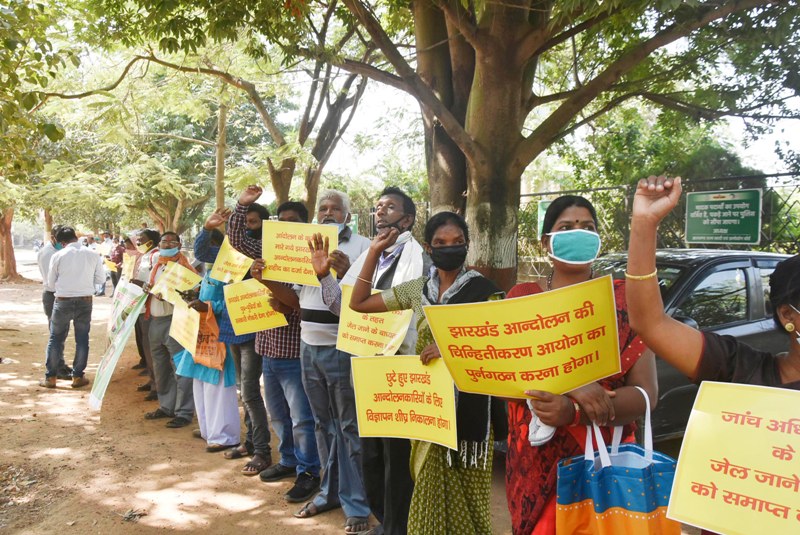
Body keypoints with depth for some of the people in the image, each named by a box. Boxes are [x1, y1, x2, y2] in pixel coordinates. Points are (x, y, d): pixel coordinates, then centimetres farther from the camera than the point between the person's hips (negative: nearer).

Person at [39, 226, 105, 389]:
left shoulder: (58, 256, -7)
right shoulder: (92, 255, -4)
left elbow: (51, 283, 2)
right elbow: (100, 277, 6)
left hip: (63, 301, -1)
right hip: (85, 301, 1)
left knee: (55, 339, 12)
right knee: (82, 339, 11)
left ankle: (50, 377, 16)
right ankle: (77, 377, 16)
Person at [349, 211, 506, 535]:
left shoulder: (483, 291, -8)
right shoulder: (418, 289, 6)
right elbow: (358, 303, 9)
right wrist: (374, 252, 4)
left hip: (468, 401, -4)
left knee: (465, 489, 6)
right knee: (431, 487, 12)